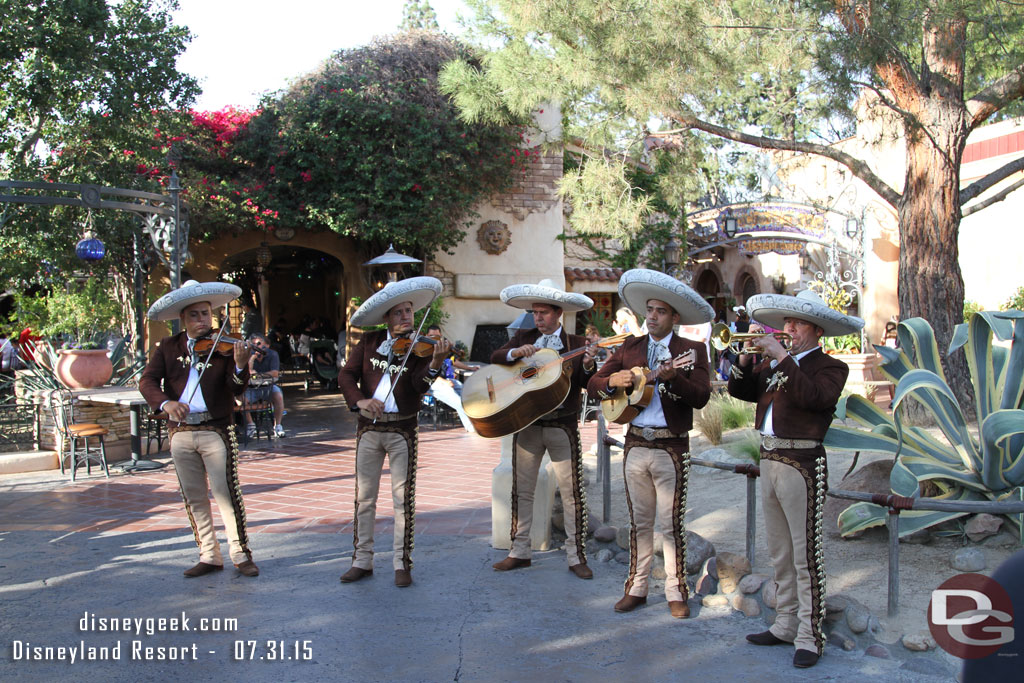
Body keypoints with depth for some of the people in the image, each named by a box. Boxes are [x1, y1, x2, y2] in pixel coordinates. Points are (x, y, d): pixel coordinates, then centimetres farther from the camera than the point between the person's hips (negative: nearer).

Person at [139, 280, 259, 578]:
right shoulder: (167, 347, 7)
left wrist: (240, 366, -33)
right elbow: (147, 381, -5)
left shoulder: (223, 346, -2)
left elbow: (236, 388, -11)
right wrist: (165, 402, -25)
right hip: (180, 432, 4)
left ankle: (241, 555, 5)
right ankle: (209, 556, 21)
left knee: (226, 492, -5)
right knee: (194, 498, 10)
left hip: (216, 430, -4)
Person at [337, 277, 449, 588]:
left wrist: (436, 361, -35)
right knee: (364, 497, 8)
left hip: (402, 428, -2)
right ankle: (362, 561, 19)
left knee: (403, 498, 1)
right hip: (369, 427, 3)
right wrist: (359, 399, -20)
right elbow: (346, 374, -1)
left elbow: (420, 385, -17)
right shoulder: (369, 342, 5)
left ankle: (402, 564, 11)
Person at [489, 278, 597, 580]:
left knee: (572, 492, -1)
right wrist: (516, 352, -21)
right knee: (522, 490, 10)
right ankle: (519, 552, 21)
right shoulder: (523, 337, 9)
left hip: (563, 425, -3)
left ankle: (576, 557, 9)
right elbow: (495, 357, -2)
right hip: (526, 423, 3)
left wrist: (588, 366, -27)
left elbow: (588, 385, -7)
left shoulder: (576, 344, 1)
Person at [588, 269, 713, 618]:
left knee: (672, 522, 3)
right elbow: (594, 384, 9)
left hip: (671, 448, -3)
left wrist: (673, 377, -30)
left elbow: (701, 397, -15)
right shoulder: (630, 347, 10)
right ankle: (636, 588, 21)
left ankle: (676, 593, 15)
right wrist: (613, 381, -11)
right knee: (639, 520, 11)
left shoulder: (692, 350, -1)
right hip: (636, 444, 3)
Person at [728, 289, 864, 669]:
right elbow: (740, 389, 11)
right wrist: (747, 355, -2)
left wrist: (783, 358, -19)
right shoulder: (773, 364, 15)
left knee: (805, 555, -3)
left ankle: (810, 637, 5)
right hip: (769, 461, 7)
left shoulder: (830, 367, -3)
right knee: (780, 554, 15)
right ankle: (786, 626, 26)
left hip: (802, 466, -7)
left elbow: (814, 396, -21)